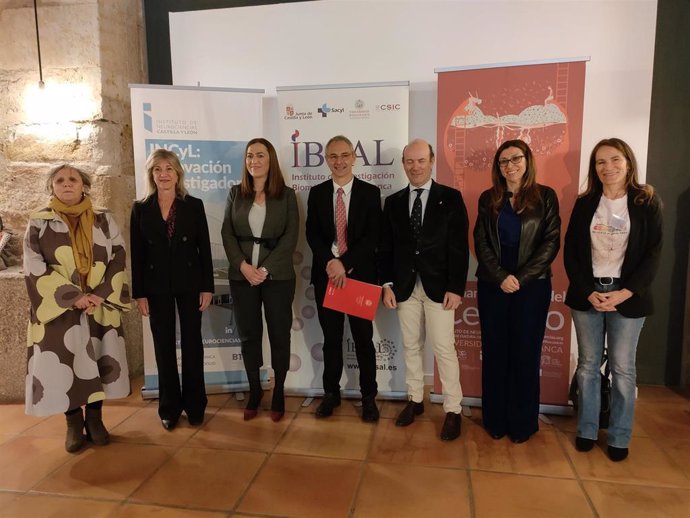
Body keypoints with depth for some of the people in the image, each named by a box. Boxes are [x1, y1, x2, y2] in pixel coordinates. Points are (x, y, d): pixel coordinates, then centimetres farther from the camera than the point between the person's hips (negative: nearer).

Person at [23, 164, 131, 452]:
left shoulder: (104, 220, 6)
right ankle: (74, 423, 16)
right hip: (60, 308, -1)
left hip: (101, 305, 1)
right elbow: (34, 267, -4)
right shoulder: (39, 223, 2)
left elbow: (118, 257, 2)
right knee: (64, 362, 0)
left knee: (98, 360, 4)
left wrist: (102, 294, -12)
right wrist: (72, 296, -14)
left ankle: (94, 418, 19)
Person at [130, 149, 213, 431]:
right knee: (164, 346, 8)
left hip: (189, 283, -1)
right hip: (156, 287, 1)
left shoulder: (194, 205, 0)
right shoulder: (141, 209, 2)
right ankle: (169, 407, 22)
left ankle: (194, 405, 20)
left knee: (192, 343, 6)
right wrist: (139, 293, -2)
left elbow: (204, 248, -1)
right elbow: (137, 254, 1)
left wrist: (207, 287, -5)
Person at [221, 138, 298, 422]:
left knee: (279, 334, 5)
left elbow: (290, 237, -5)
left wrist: (265, 269, -13)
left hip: (277, 276, -2)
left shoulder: (286, 195, 1)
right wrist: (243, 266, -12)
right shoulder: (235, 193, 8)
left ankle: (278, 393, 21)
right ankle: (254, 391, 26)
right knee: (248, 334, 9)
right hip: (242, 276, 2)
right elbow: (227, 233, 3)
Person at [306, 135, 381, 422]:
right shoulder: (317, 193, 7)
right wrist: (330, 262, -16)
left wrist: (345, 263, -17)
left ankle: (369, 396, 20)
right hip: (326, 275, 2)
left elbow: (372, 237, -8)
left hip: (360, 274, -2)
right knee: (331, 339, 12)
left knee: (364, 339, 6)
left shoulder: (370, 192, 0)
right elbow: (312, 234, -1)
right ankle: (331, 393, 26)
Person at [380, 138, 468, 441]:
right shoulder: (393, 202, 8)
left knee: (444, 349, 0)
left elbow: (460, 247, -6)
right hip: (405, 286, 4)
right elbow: (387, 247, 8)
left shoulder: (451, 198, -2)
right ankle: (415, 400, 29)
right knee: (411, 346, 13)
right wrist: (387, 284, 0)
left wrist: (456, 287, -11)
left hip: (439, 286, -3)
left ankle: (453, 410, 14)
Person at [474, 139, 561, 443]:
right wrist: (501, 277, -11)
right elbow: (480, 242, 2)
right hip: (492, 285, 2)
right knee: (494, 351, 7)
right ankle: (495, 419, 20)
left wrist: (520, 278, -12)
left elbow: (551, 242, -4)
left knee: (526, 353, 5)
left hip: (532, 285, -1)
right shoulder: (488, 198, 7)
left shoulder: (545, 196, 2)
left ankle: (523, 422, 20)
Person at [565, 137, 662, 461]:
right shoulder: (584, 204, 5)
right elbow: (571, 252, 3)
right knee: (588, 365, 9)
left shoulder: (647, 203, 1)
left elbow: (652, 254, -3)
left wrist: (625, 293, -13)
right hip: (587, 294, 2)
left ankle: (619, 438, 19)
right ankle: (587, 431, 22)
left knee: (622, 369, 5)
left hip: (627, 296, -2)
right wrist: (588, 292, -8)